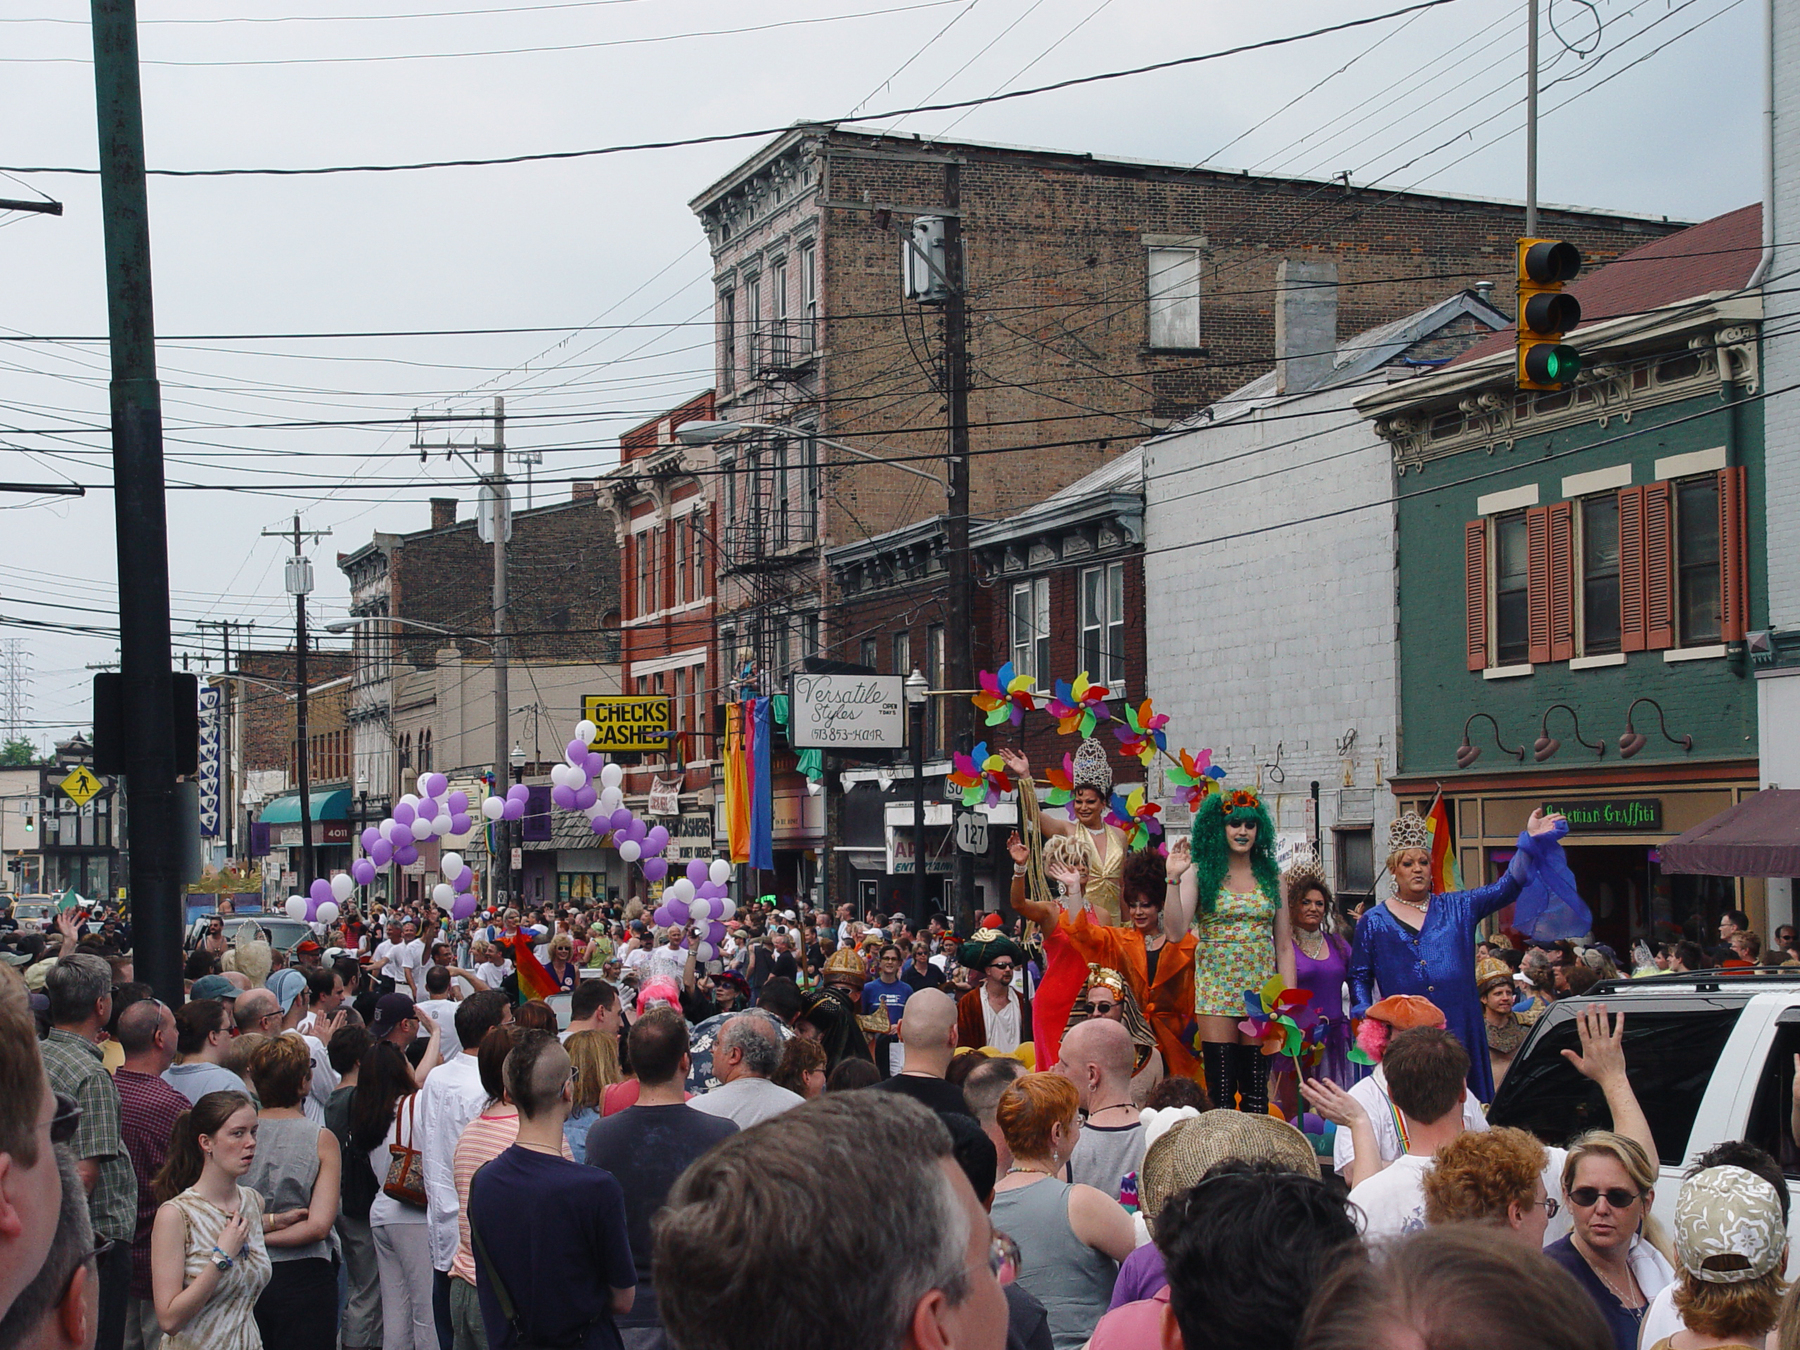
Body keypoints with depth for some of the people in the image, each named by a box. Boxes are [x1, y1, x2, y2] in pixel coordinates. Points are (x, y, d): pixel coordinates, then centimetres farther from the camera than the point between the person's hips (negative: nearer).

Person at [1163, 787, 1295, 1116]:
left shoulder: (1270, 876, 9)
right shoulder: (1200, 873, 1)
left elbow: (1284, 945, 10)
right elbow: (1175, 931, -10)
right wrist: (1173, 879, -18)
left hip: (1261, 988, 2)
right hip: (1217, 987, -2)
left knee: (1257, 1089, 3)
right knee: (1221, 1088, -4)